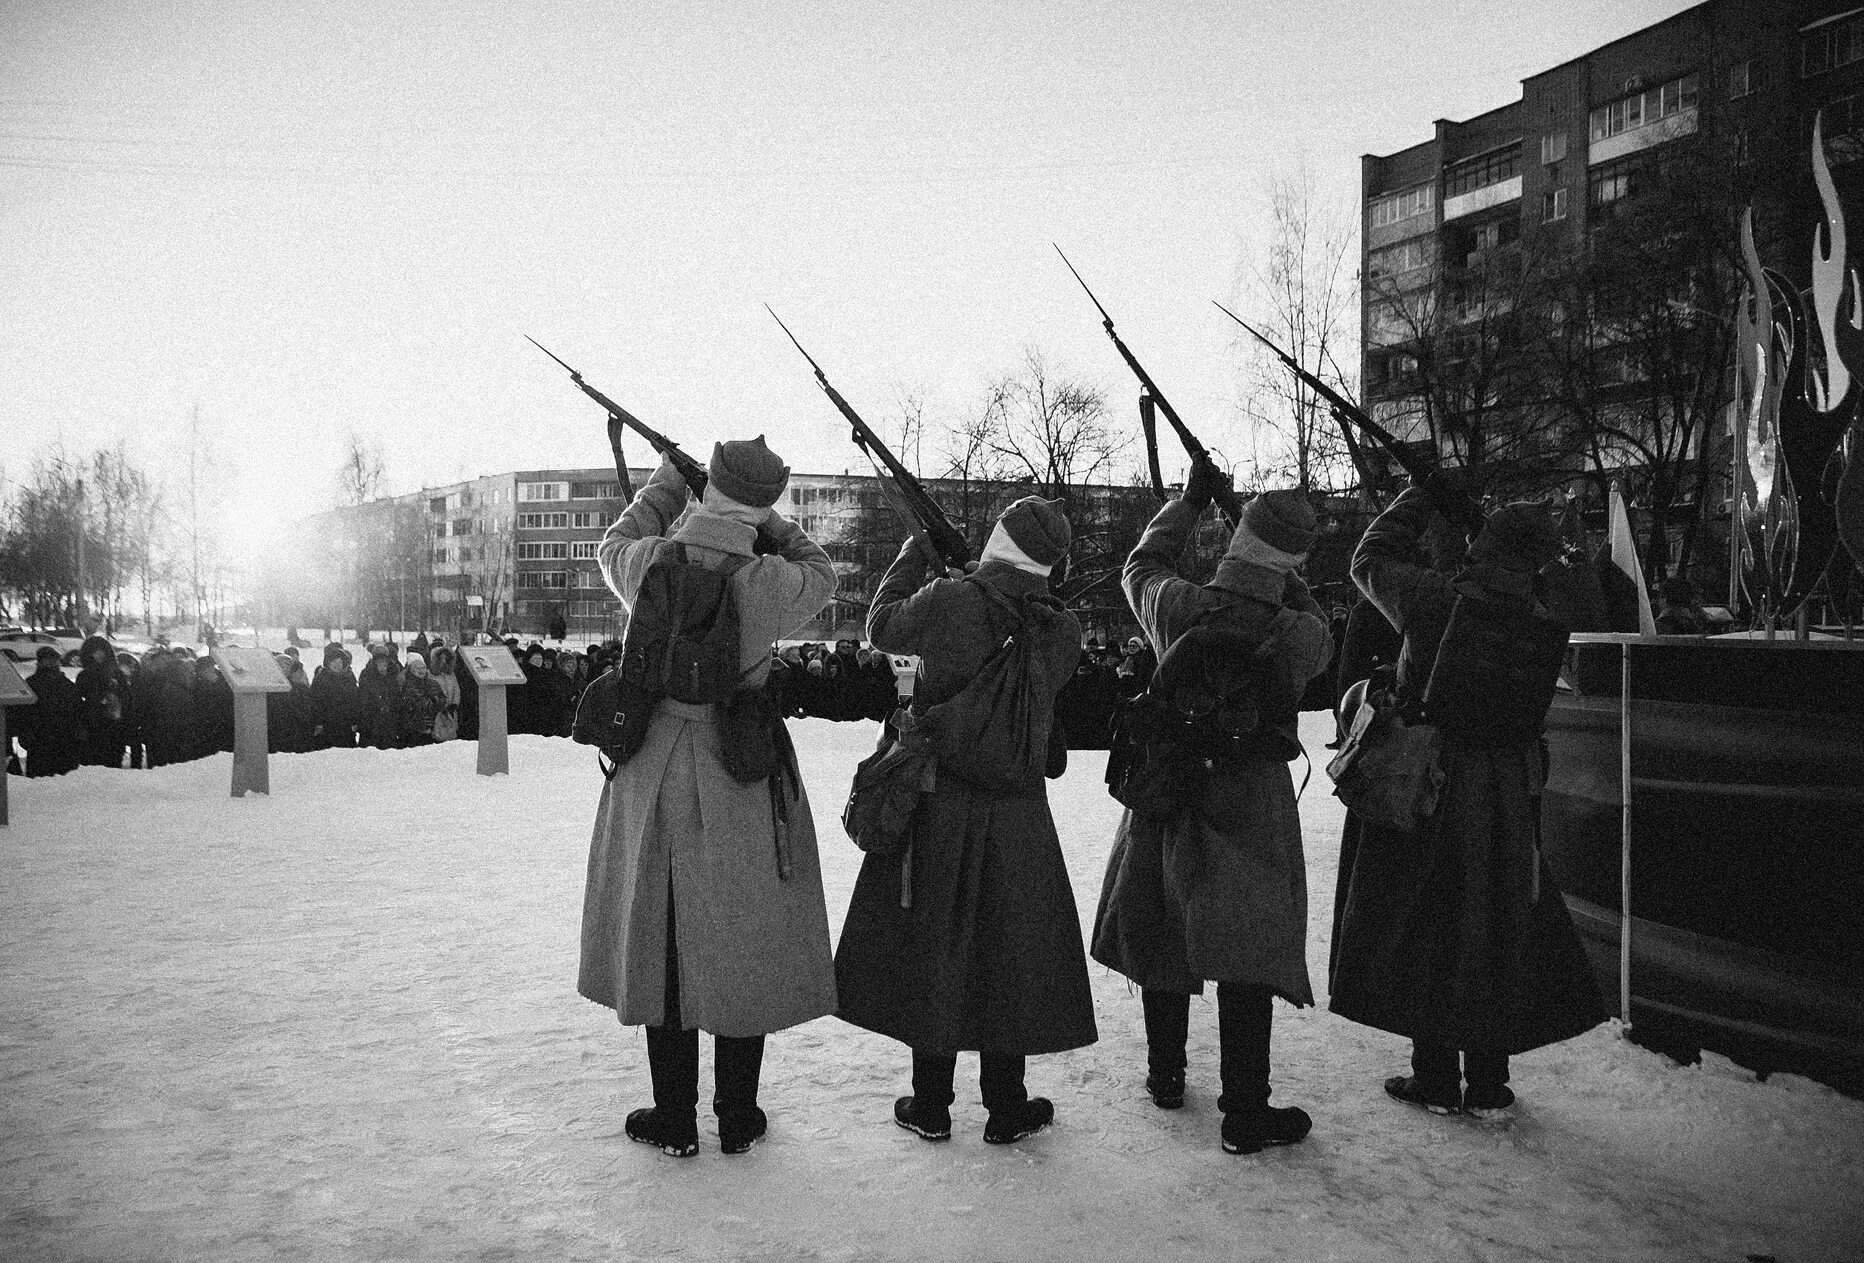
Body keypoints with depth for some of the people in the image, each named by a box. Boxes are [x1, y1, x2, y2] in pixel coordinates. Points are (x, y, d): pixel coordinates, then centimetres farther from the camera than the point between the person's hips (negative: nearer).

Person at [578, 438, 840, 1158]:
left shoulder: (651, 563, -10)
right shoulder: (767, 582, -17)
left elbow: (613, 545, 15)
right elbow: (821, 574, 6)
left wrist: (667, 482, 26)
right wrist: (766, 522, 14)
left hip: (655, 772, 2)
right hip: (745, 776, -2)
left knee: (663, 943, 14)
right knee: (744, 948, 13)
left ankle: (673, 1122, 23)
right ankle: (738, 1119, 24)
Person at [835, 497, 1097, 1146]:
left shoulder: (948, 599, -15)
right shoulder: (1060, 630, -7)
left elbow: (881, 628, 1)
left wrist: (911, 557, 15)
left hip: (937, 805, -1)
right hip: (1018, 812, 1)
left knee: (929, 949, 12)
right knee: (1009, 954, 13)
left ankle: (930, 1105, 21)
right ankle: (1006, 1108, 23)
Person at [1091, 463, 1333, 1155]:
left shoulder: (1177, 607, -12)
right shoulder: (1298, 634, -17)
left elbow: (1141, 565, 11)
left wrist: (1191, 500, 19)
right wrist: (1284, 580, 13)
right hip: (1253, 802, -3)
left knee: (1164, 933, 19)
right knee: (1246, 953, 3)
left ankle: (1165, 1075, 34)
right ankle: (1245, 1113, 7)